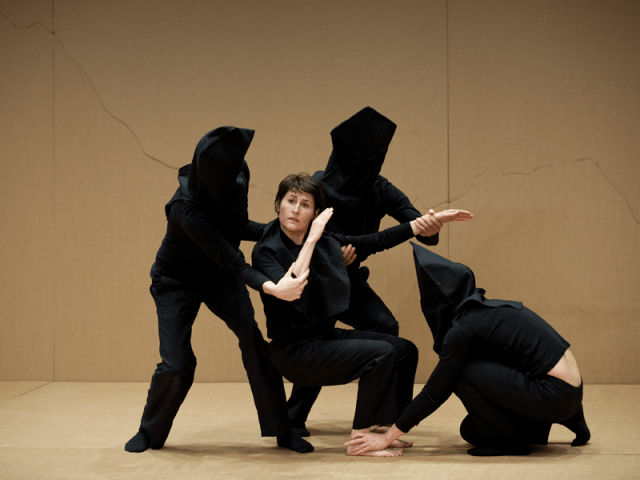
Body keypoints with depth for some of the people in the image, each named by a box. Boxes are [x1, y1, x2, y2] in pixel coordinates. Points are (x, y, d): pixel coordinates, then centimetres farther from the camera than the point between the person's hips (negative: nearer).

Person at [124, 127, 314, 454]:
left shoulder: (238, 174, -17)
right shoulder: (186, 209, -37)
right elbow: (230, 259, -39)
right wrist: (272, 288, -51)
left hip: (220, 276, 5)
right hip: (177, 281, -4)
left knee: (252, 336, -17)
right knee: (177, 365, -10)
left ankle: (281, 429, -10)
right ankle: (150, 432, 20)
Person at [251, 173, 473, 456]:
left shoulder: (325, 242, 4)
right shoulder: (266, 251, -14)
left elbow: (377, 242, 10)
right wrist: (311, 239, -30)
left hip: (325, 337, 8)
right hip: (294, 350, -8)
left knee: (405, 350, 1)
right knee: (380, 353, -21)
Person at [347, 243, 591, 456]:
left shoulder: (463, 326, -12)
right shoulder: (489, 308, 13)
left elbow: (434, 394, -8)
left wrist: (387, 438, -1)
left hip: (555, 395, -9)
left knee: (461, 372, -9)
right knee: (472, 431, 16)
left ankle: (510, 439, -1)